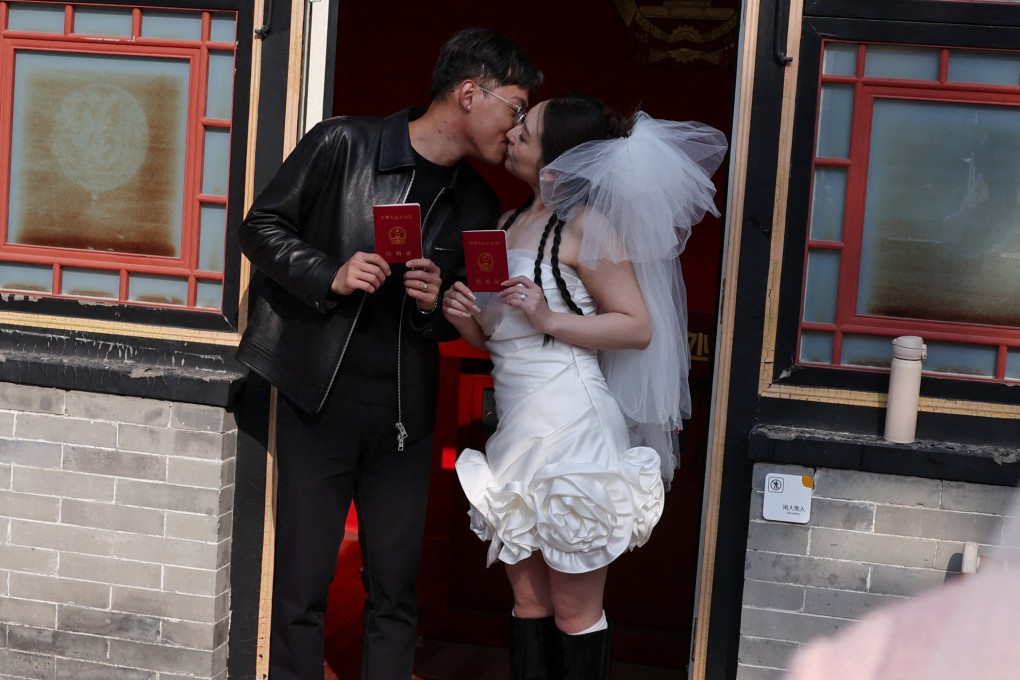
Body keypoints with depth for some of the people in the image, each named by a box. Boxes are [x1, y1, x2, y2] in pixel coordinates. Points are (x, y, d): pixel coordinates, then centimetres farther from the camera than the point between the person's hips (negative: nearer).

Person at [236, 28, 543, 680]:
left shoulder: (478, 206, 10)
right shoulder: (342, 145, -4)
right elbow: (262, 227, -1)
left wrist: (435, 305, -4)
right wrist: (331, 275, -16)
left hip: (404, 414, 4)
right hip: (319, 400, -4)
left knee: (395, 592, 6)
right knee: (302, 586, 1)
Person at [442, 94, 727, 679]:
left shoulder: (585, 225, -10)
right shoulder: (511, 225, 13)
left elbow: (638, 327, -11)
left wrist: (548, 318, -19)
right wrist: (466, 319, -1)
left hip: (569, 429, -8)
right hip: (518, 432, 8)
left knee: (574, 611, 2)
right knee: (528, 599, 12)